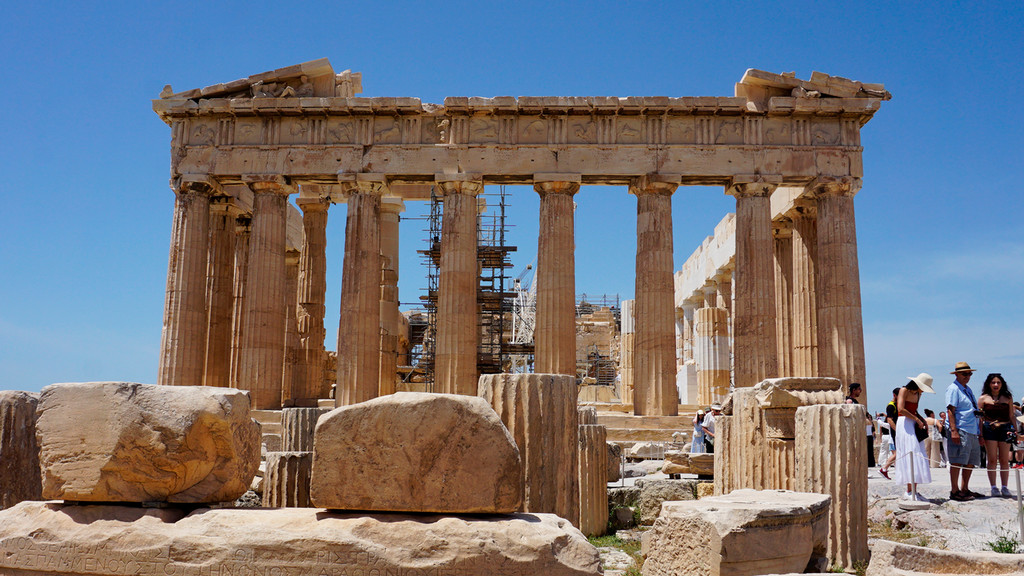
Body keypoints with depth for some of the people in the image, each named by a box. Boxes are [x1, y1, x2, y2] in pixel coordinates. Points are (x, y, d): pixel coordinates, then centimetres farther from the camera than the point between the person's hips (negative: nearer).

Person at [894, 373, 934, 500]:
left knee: (917, 459, 3)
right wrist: (917, 420, -13)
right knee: (910, 457, -13)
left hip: (915, 426, 8)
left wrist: (924, 421, 10)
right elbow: (901, 409, -18)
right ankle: (909, 492, -14)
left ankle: (914, 491, 3)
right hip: (904, 424, -8)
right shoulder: (904, 390, -7)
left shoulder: (917, 394, 17)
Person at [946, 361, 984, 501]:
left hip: (972, 432, 9)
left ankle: (964, 490, 20)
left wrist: (979, 432, 23)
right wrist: (954, 431, -22)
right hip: (960, 431, -9)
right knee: (957, 462, -8)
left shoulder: (968, 389, 22)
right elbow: (950, 410, -14)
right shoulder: (953, 389, -6)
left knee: (971, 462, 11)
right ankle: (954, 491, -5)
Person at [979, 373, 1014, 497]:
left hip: (1005, 429, 2)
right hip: (989, 429, -2)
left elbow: (1011, 416, 13)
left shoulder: (1008, 398, 11)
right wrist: (980, 433, -3)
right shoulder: (983, 398, 5)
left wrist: (1015, 430, 4)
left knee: (1004, 460, 3)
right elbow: (980, 417, 4)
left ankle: (1004, 487, 10)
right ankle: (993, 487, 5)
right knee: (992, 460, 0)